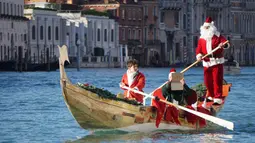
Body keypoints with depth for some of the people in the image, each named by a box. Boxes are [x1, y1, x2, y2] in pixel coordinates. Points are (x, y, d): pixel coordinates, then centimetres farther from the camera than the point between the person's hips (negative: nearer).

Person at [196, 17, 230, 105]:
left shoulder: (218, 36, 2)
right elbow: (198, 49, 6)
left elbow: (226, 43, -9)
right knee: (207, 81, 8)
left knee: (217, 80, -9)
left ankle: (218, 98, -11)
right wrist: (198, 55, -16)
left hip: (217, 62, -4)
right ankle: (211, 96, 26)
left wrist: (223, 45, -33)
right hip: (206, 63, 4)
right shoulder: (201, 39, 12)